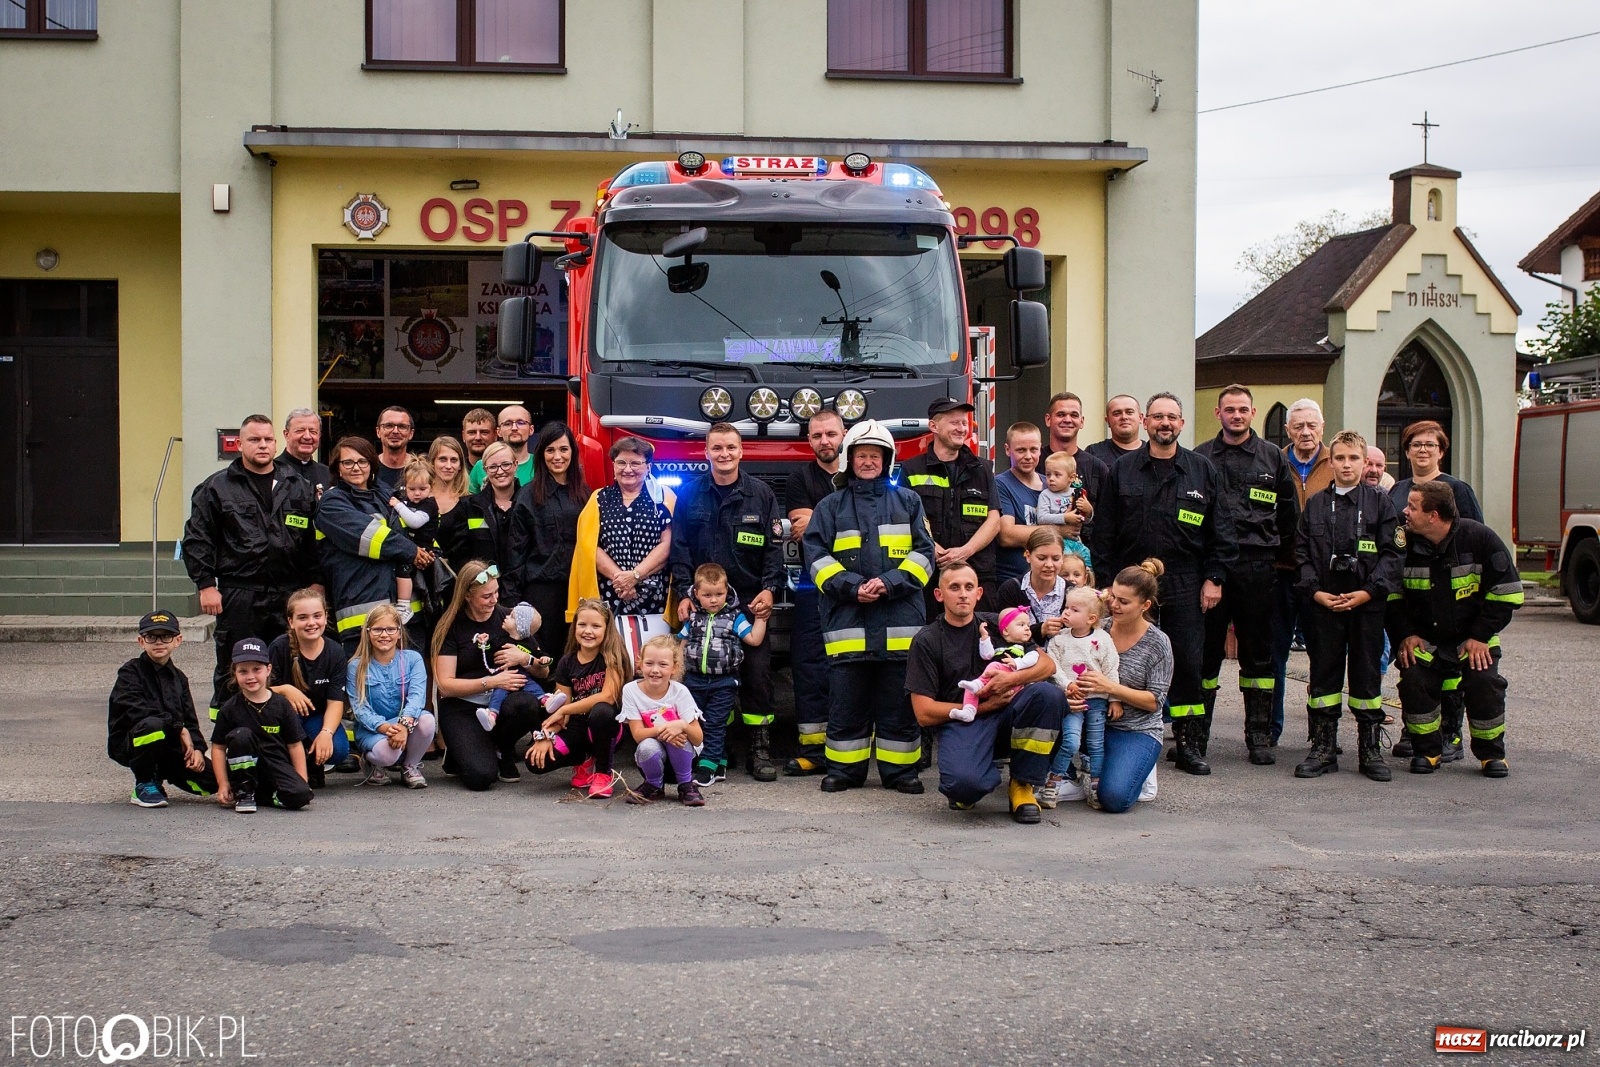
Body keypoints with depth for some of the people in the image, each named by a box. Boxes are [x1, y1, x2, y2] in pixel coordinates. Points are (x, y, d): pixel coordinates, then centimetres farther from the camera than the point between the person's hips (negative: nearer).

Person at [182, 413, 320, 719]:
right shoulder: (216, 487, 3)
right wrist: (206, 585, -7)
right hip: (238, 597, -3)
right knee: (234, 671, 3)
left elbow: (314, 541, 12)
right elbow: (196, 539, 0)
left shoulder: (300, 487, 12)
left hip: (289, 595, 3)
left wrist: (315, 585, 5)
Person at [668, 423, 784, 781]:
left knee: (757, 672, -3)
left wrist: (769, 589, -8)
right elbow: (679, 547, 3)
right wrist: (684, 592, -6)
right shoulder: (690, 494, 6)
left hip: (750, 602, 0)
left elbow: (774, 547, 4)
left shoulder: (760, 494, 5)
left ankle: (759, 748, 4)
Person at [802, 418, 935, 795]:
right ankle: (844, 769, 11)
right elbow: (817, 555, 3)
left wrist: (891, 583, -10)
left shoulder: (907, 501, 13)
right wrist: (852, 586, -11)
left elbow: (923, 552, 6)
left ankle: (899, 770, 10)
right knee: (846, 702, 1)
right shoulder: (831, 506, 12)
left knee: (899, 702, 2)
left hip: (899, 619, 0)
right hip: (847, 619, 0)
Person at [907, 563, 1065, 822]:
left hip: (1003, 713, 4)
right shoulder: (927, 641, -1)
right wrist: (984, 706, -7)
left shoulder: (995, 625, 10)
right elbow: (924, 713, -7)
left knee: (1049, 694, -26)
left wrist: (1012, 679, -14)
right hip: (958, 722, -4)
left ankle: (1023, 786, -9)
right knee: (963, 782, -37)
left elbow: (1048, 664, 6)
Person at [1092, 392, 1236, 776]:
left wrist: (1214, 578, -1)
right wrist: (1106, 582, -1)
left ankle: (1189, 745, 9)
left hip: (1185, 588, 0)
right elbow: (1104, 532, 5)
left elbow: (1222, 530, 7)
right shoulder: (1122, 471, 7)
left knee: (1187, 664, 0)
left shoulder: (1202, 471, 8)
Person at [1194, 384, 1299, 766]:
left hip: (1257, 567, 1)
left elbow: (1289, 514, 13)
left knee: (1258, 653, 5)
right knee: (1206, 651, 2)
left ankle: (1259, 735, 11)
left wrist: (1279, 555, 8)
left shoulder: (1273, 458, 10)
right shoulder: (1200, 458, 8)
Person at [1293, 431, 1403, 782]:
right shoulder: (1315, 504, 10)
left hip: (1367, 602, -1)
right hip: (1323, 603, 1)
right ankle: (1323, 746, 12)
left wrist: (1367, 591, -12)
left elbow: (1391, 553, -1)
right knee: (1323, 672, 5)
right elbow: (1302, 553, 6)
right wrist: (1316, 592, -8)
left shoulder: (1380, 501, 5)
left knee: (1367, 673, 3)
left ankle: (1370, 748, 12)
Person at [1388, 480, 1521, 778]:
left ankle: (1491, 753, 4)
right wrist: (1405, 635, -5)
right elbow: (1391, 594, 5)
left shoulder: (1479, 538, -14)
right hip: (1423, 640, 2)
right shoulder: (1405, 543, -8)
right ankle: (1426, 751, 3)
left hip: (1473, 639, -2)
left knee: (1484, 685, -19)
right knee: (1414, 683, -18)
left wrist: (1481, 636, -12)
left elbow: (1506, 592, -9)